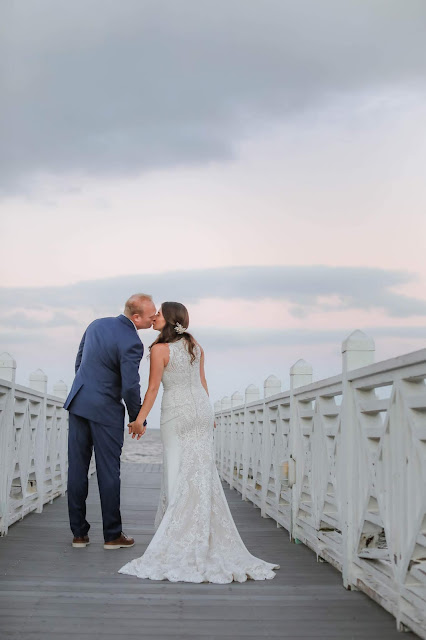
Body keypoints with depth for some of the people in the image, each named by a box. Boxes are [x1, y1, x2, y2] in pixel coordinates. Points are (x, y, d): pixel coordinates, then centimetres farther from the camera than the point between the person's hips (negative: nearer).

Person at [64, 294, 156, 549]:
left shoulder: (96, 325, 5)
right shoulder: (131, 343, -18)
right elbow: (130, 388, -19)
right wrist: (138, 419, -4)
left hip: (78, 403, 7)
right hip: (105, 412, -7)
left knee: (77, 470, 8)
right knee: (108, 472, 3)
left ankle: (79, 533, 15)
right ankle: (112, 535, 11)